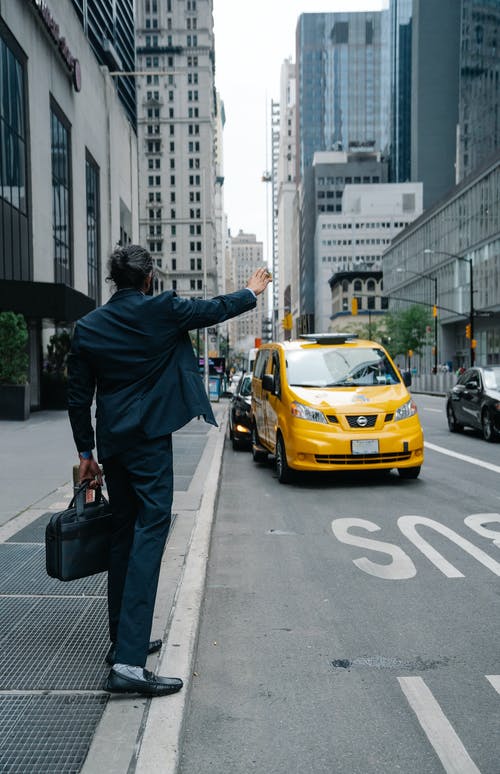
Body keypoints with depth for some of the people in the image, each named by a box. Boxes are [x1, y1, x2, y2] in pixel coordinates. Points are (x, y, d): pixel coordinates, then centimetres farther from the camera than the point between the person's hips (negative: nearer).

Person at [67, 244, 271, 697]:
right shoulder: (163, 311, -7)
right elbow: (217, 309, 9)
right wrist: (252, 292, 28)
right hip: (150, 439, -6)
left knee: (123, 536, 17)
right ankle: (129, 661, -16)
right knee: (150, 532, -9)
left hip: (112, 444, 6)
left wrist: (86, 451, 15)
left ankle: (124, 640, 26)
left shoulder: (88, 327, 5)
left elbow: (78, 398, 7)